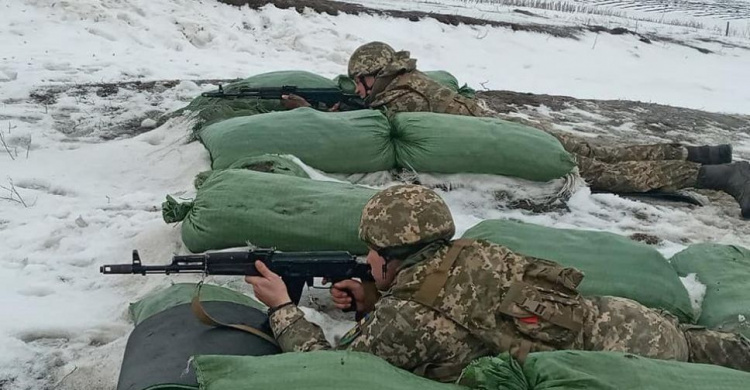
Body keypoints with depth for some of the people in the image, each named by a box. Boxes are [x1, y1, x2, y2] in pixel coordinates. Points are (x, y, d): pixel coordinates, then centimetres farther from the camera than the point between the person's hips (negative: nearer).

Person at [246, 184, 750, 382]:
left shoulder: (399, 319, -13)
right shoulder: (471, 252, 7)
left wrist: (282, 307, 12)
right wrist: (374, 302, 18)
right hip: (630, 322, 7)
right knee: (698, 344, 33)